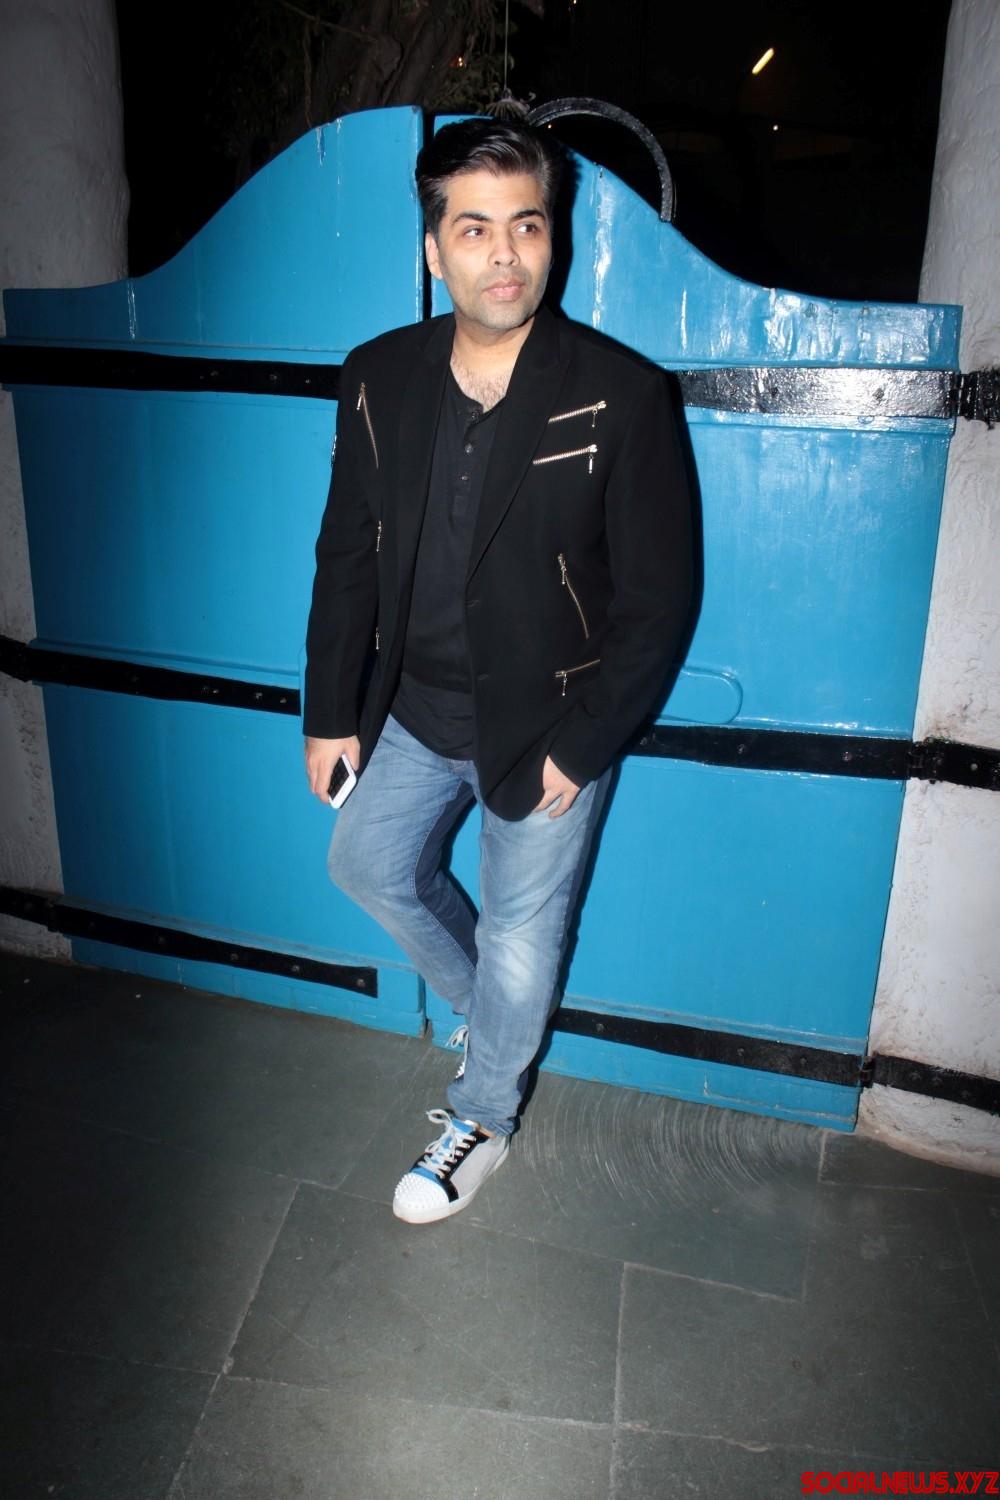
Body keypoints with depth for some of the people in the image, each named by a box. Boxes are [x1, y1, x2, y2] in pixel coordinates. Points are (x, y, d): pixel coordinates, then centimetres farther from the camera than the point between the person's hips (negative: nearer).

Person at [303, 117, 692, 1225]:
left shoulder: (622, 397, -17)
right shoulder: (379, 380, -4)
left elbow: (659, 599, -14)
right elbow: (348, 558, 2)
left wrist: (580, 745, -15)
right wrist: (331, 713, 2)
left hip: (549, 726, -4)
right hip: (415, 709, 5)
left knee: (520, 938, 11)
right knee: (368, 863, 22)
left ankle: (482, 1117, 39)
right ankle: (488, 1007, 49)